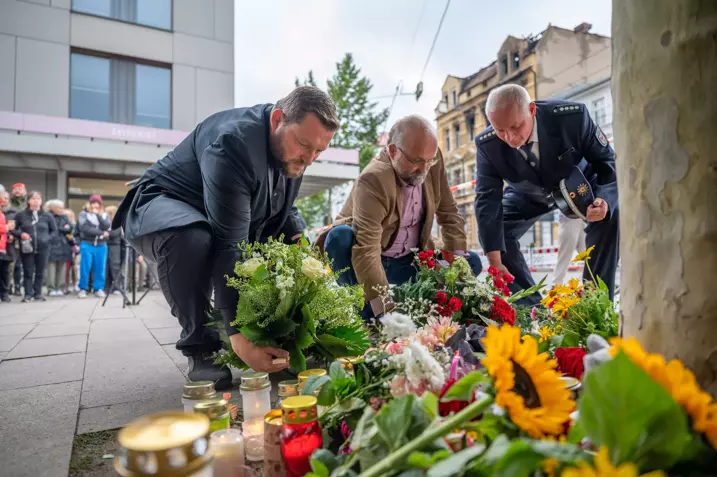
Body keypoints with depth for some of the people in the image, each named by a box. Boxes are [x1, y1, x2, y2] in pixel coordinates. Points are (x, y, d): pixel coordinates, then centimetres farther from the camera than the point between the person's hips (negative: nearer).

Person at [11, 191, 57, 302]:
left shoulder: (48, 216, 4)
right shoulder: (20, 215, 2)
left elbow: (54, 230, 12)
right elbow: (12, 229, 6)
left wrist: (47, 238, -3)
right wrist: (20, 234, -12)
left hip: (43, 248, 1)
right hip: (27, 248, -1)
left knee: (40, 272, 7)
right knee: (28, 272, 2)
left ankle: (38, 293, 17)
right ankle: (28, 294, 8)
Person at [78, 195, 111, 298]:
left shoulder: (104, 215, 12)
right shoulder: (84, 214, 4)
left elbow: (106, 227, -7)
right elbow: (84, 228, -11)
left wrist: (98, 215, -10)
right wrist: (101, 233, -13)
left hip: (101, 245, 2)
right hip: (87, 244, -2)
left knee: (100, 268, 3)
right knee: (85, 268, -3)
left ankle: (99, 289, 10)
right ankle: (83, 289, 8)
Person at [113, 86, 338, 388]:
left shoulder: (292, 147, -8)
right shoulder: (234, 141, -34)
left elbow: (285, 209, 6)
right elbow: (229, 244, -42)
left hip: (230, 215, 8)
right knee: (193, 238, -40)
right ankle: (201, 348, -18)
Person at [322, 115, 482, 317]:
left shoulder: (432, 159, -9)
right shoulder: (373, 180, -29)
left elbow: (448, 211, 0)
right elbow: (365, 248, -37)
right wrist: (385, 307, -43)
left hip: (409, 263, 6)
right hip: (367, 264, -5)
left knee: (472, 263, -4)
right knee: (340, 236, -34)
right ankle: (366, 312, -17)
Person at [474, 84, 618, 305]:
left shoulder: (573, 116, -34)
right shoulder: (486, 145, -31)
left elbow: (607, 160, -21)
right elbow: (488, 200, -30)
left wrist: (604, 199, -43)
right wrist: (495, 262, -34)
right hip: (528, 194, 2)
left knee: (610, 214, -28)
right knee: (492, 230, -16)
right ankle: (532, 306, -1)